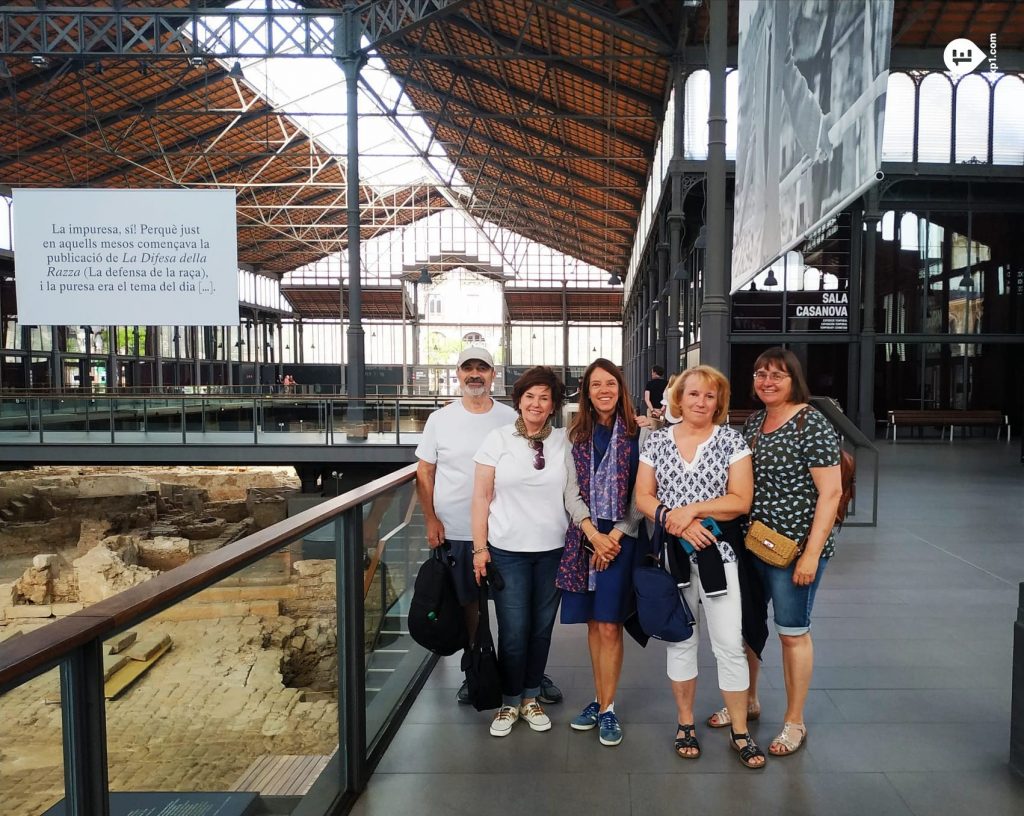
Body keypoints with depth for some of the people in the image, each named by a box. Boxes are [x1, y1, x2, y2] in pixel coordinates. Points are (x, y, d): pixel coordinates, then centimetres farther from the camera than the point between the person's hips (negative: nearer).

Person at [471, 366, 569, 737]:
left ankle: (531, 699, 30)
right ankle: (510, 703, 22)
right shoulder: (498, 439, -2)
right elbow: (482, 497, -1)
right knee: (514, 630, 1)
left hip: (554, 550, 2)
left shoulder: (565, 441, 2)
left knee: (542, 628, 11)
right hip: (508, 550, -1)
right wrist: (480, 547, -4)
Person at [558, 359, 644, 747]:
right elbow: (572, 493, 5)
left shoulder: (637, 434, -2)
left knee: (610, 625, -3)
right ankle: (600, 700, 24)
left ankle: (607, 708, 10)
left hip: (622, 537, -3)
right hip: (584, 537, 3)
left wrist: (615, 536, -9)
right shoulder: (577, 436, 8)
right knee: (593, 623, 10)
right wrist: (594, 535, -8)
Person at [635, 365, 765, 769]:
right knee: (680, 639, 12)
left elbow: (741, 500, -8)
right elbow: (643, 496, 0)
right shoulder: (658, 440, 4)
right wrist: (675, 520, -16)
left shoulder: (731, 441, -1)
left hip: (717, 553, -2)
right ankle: (685, 723, 28)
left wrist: (691, 509, -17)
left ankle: (740, 732, 18)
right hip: (671, 552, 2)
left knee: (730, 643, 1)